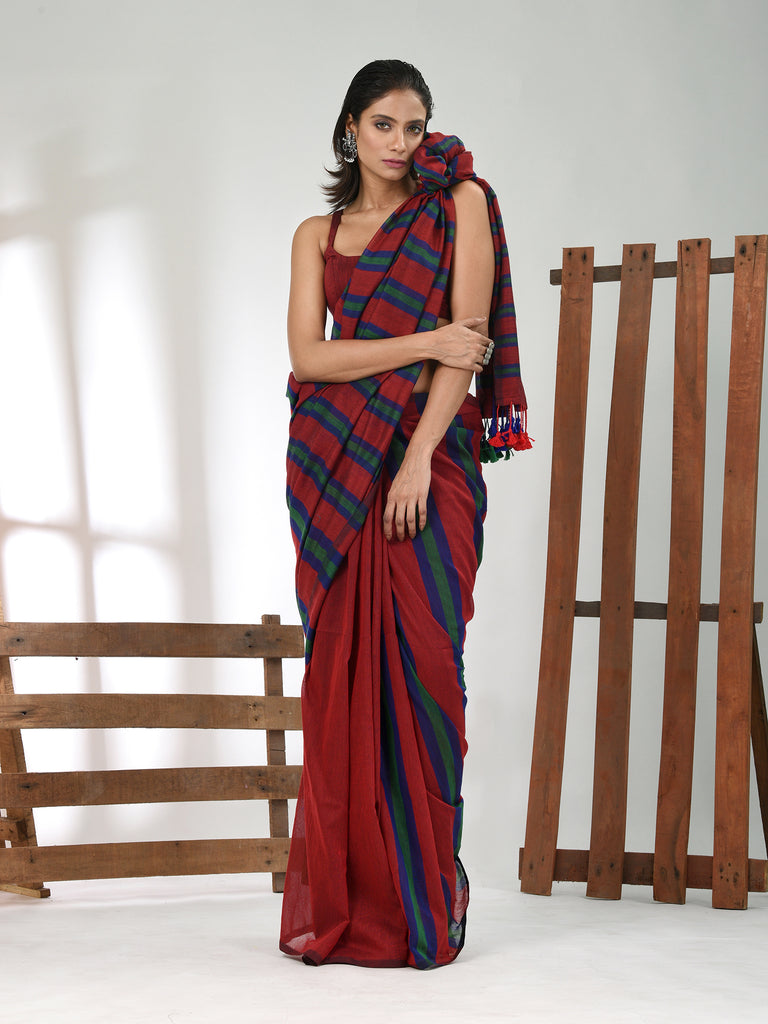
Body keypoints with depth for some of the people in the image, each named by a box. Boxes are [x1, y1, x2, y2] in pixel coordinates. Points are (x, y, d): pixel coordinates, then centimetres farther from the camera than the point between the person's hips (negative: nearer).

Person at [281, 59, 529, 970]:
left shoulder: (459, 203, 7)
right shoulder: (317, 235, 14)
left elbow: (472, 338, -3)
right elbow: (308, 356, 0)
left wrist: (419, 457, -13)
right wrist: (425, 343, -11)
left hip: (428, 458, -2)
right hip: (333, 466, 2)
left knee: (419, 664, -6)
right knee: (342, 671, -1)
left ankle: (418, 905, 1)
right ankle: (341, 904, 5)